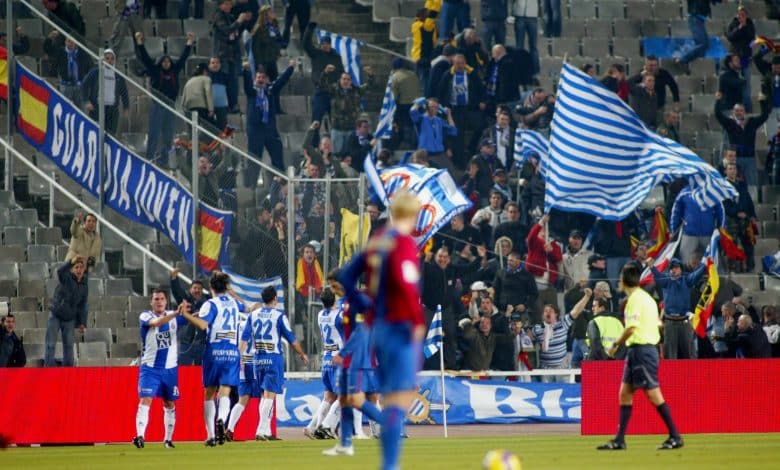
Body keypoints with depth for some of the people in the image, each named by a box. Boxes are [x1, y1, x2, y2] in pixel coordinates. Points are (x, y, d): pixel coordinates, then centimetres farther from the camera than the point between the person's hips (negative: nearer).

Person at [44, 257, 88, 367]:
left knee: (69, 345, 9)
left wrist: (82, 322, 6)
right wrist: (71, 262, -50)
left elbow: (82, 306, 11)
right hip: (55, 316, -4)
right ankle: (49, 366, -2)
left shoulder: (84, 287, 5)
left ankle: (68, 366, 18)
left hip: (70, 320, 4)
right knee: (50, 344, -4)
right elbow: (60, 271, -33)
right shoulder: (66, 279, -9)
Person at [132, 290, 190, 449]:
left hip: (170, 368, 4)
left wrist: (185, 312, -29)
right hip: (150, 368, -4)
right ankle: (140, 436, -25)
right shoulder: (145, 316, -8)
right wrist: (176, 312, -42)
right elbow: (156, 322, -28)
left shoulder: (174, 316, 5)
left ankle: (168, 439, 22)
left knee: (169, 404, 11)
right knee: (145, 400, -17)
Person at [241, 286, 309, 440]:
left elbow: (244, 338, 1)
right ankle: (261, 432, -16)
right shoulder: (279, 316, -6)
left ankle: (266, 432, 14)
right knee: (270, 395, -6)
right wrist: (302, 354, 11)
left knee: (264, 395, 14)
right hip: (274, 358, -5)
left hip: (258, 358, 5)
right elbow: (291, 339, -2)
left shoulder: (253, 315, 6)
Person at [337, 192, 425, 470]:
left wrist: (364, 306, 18)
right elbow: (405, 282, -26)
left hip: (378, 329, 8)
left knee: (389, 399, 14)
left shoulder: (376, 242, 12)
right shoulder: (404, 243, -11)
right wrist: (418, 320, -18)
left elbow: (346, 276, 17)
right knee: (400, 399, -9)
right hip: (401, 329, -8)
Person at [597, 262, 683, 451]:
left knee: (653, 394, -7)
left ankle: (675, 437, -4)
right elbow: (657, 325, 18)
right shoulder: (647, 297, 15)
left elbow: (631, 328, -20)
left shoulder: (636, 299, -13)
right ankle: (619, 440, 8)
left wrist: (615, 345, -9)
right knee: (625, 393, 8)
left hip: (641, 349, -10)